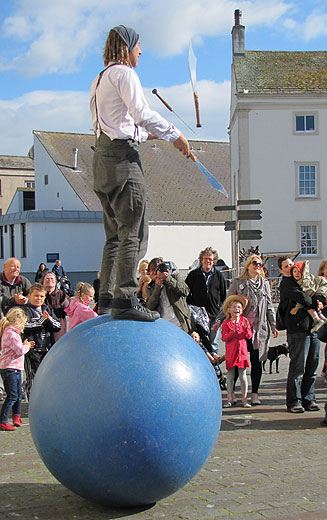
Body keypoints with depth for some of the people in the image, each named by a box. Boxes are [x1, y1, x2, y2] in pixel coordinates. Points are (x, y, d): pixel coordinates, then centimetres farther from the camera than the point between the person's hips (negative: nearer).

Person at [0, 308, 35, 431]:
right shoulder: (11, 334, -18)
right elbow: (19, 351, -22)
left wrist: (25, 345, 16)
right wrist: (26, 346, -4)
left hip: (15, 368, 11)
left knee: (18, 394, 19)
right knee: (12, 396, -9)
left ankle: (16, 417, 33)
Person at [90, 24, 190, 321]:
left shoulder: (99, 80, 25)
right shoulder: (124, 73, -3)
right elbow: (141, 112, -15)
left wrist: (146, 133, 28)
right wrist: (175, 135, -9)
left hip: (103, 157, 10)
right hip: (122, 155, -10)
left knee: (116, 233, 12)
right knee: (133, 231, -12)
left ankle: (106, 297, 12)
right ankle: (125, 300, -17)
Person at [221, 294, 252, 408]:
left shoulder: (244, 320, 6)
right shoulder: (226, 323, -2)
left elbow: (249, 336, 2)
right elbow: (224, 338, -10)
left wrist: (246, 329, -17)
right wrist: (233, 331, -23)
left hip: (242, 351, 1)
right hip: (230, 353, -1)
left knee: (243, 376, 3)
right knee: (230, 376, 4)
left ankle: (244, 399, 9)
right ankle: (231, 399, 13)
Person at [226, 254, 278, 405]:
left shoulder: (264, 283, 14)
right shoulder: (237, 283, 4)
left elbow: (269, 306, 16)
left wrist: (273, 326, 11)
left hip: (259, 327, 3)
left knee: (257, 361, 2)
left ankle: (254, 394, 9)